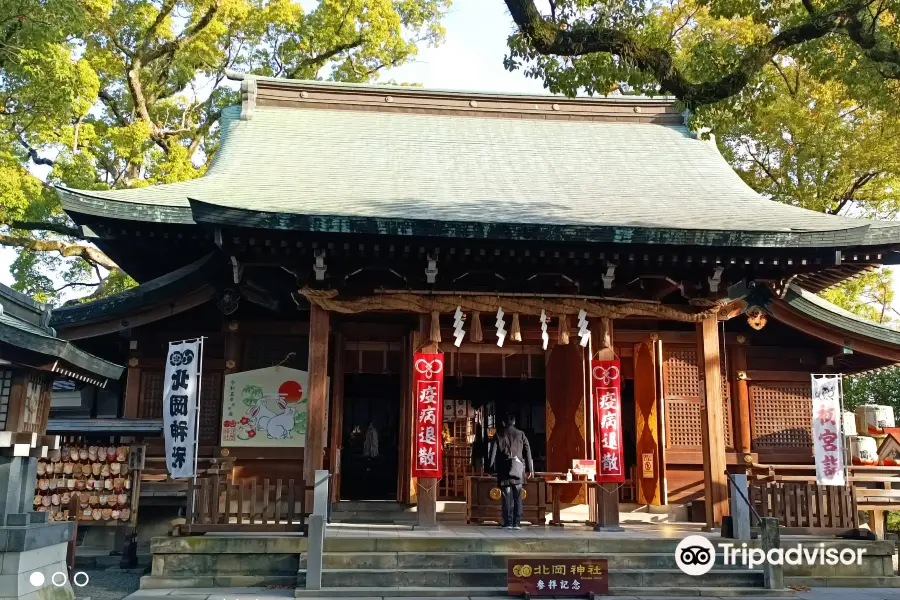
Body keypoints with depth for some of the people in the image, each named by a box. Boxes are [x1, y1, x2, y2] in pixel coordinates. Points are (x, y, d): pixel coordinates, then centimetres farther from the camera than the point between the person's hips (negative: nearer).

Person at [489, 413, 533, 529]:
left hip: (504, 468, -1)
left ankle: (507, 522, -2)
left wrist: (491, 468, 2)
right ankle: (517, 523, 2)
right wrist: (529, 469, 8)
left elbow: (493, 452, -1)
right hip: (518, 468, 1)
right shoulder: (520, 434, 6)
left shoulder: (499, 435, 4)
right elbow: (527, 451, 4)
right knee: (517, 497, 5)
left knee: (507, 497, 1)